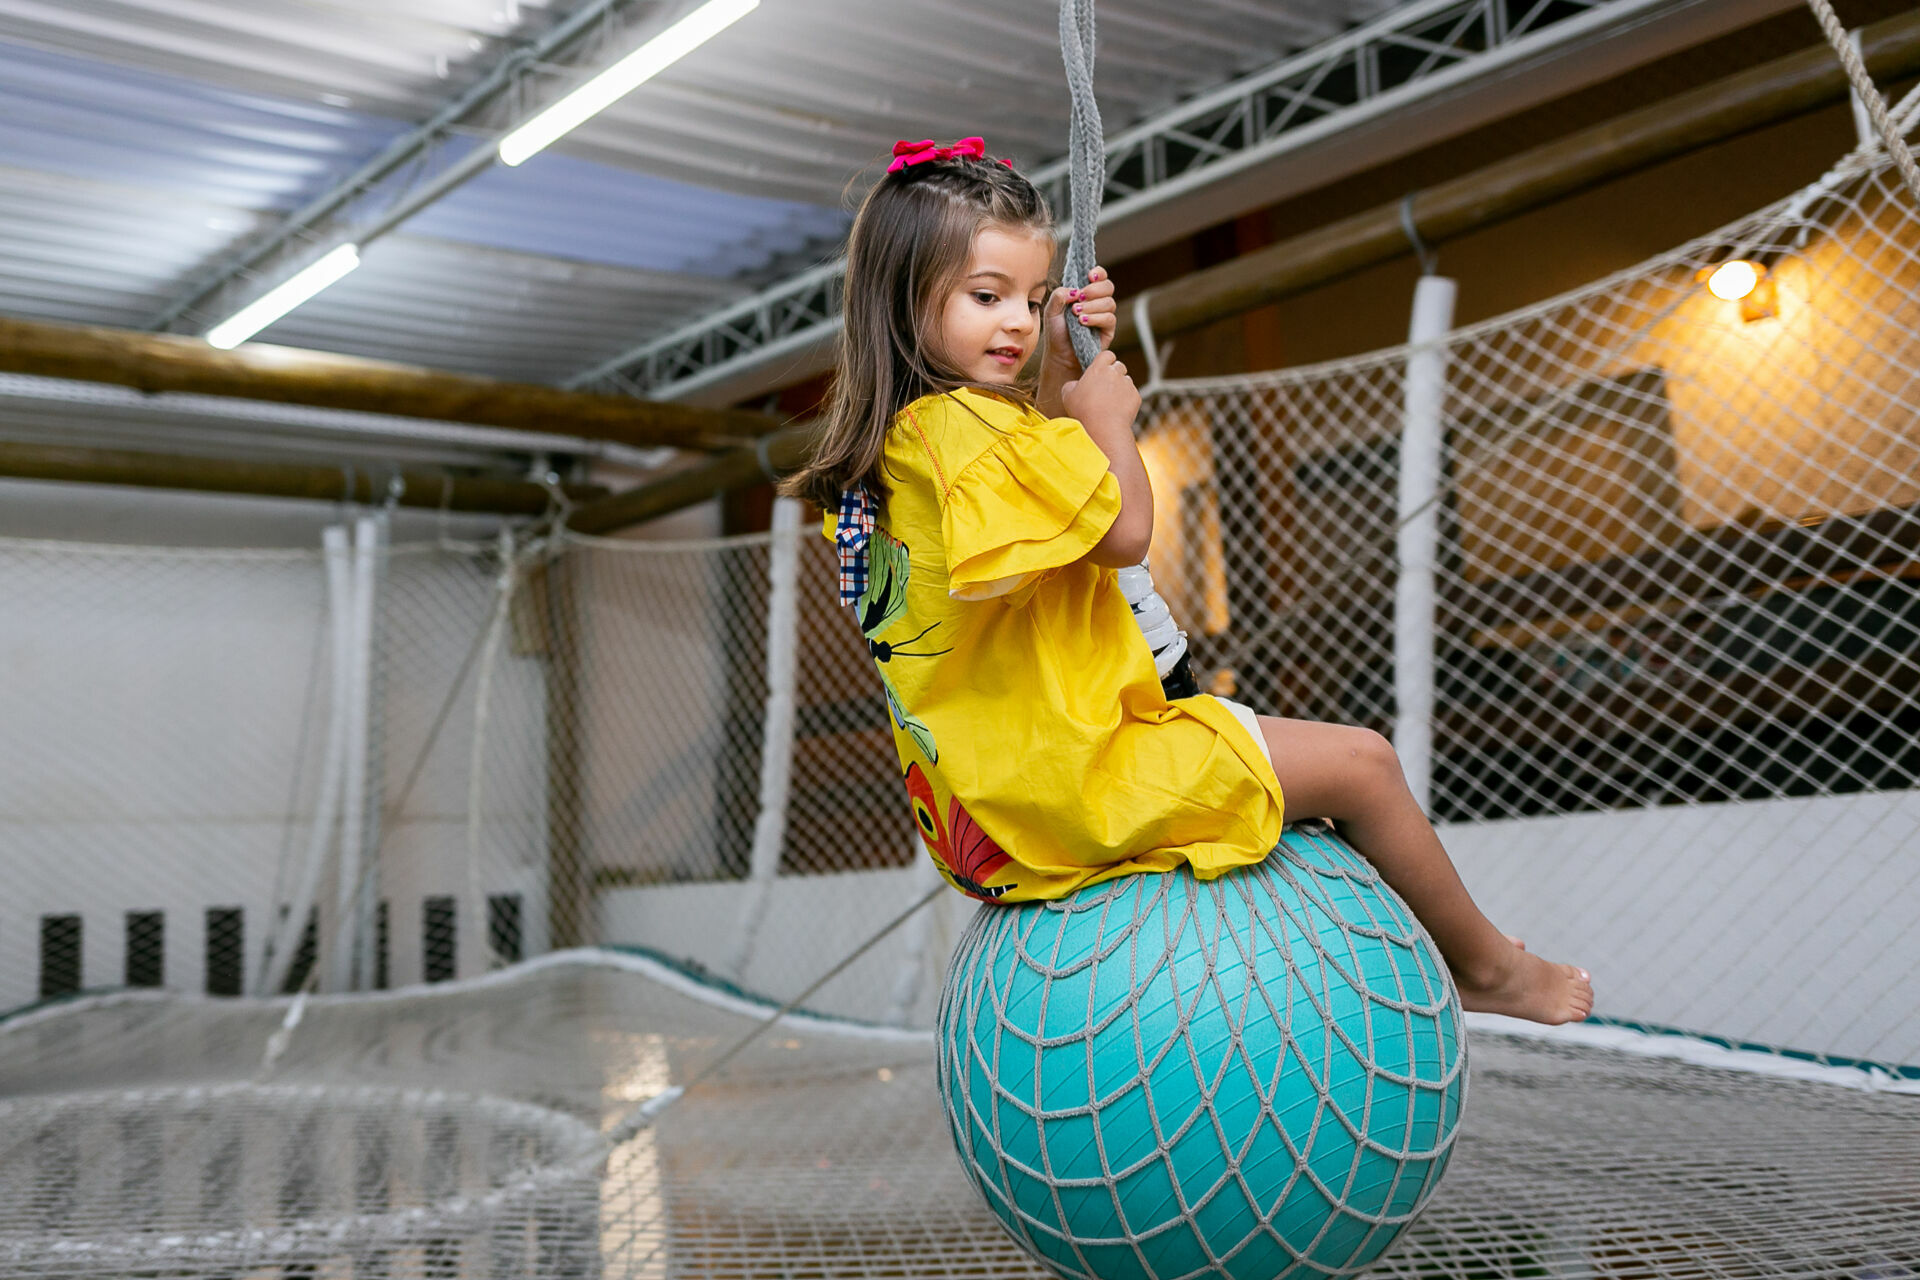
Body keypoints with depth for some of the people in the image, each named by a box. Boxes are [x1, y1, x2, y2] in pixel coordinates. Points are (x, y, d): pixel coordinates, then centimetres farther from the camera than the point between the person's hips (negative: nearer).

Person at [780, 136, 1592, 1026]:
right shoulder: (965, 426, -24)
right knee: (1361, 762, 1)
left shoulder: (894, 435, 7)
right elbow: (1125, 531, -19)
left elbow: (1043, 478, 22)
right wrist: (1107, 414, -3)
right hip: (1073, 779, -11)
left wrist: (1059, 367, 9)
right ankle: (1485, 964, 23)